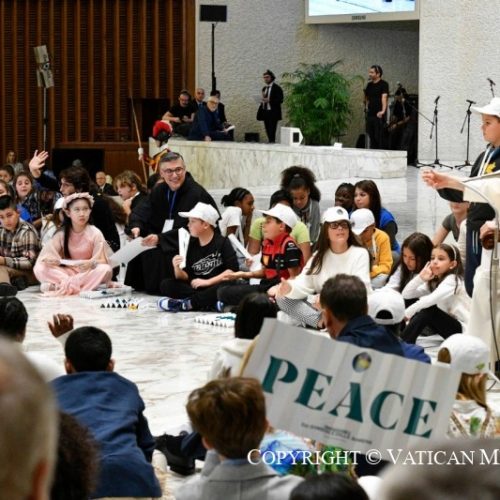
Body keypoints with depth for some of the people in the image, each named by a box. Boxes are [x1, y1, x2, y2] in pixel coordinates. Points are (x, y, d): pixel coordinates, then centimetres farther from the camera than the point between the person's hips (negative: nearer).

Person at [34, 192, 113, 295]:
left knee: (105, 270, -34)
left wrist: (92, 263, -34)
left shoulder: (95, 233, -6)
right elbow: (46, 254, -5)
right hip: (66, 272, 1)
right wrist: (48, 260, -30)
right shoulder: (62, 234, 0)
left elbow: (102, 260, -11)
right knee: (39, 268, -21)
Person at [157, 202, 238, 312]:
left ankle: (186, 304, -27)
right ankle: (211, 303, -26)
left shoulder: (222, 243, -1)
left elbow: (232, 270, -11)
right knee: (165, 285, -15)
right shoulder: (191, 245, 11)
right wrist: (177, 268, -13)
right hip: (196, 289, 4)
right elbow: (185, 277, 9)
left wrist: (208, 282, -15)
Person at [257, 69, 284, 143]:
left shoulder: (277, 88, -5)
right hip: (265, 112, 7)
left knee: (272, 131, -12)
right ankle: (270, 143, 10)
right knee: (268, 131, 7)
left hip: (273, 113, -7)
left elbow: (280, 100, -12)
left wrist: (269, 100, -20)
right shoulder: (264, 88, 17)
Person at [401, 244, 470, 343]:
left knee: (427, 311, -25)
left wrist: (407, 313, -30)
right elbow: (406, 295, 0)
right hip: (448, 326, 9)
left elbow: (431, 299, -31)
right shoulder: (432, 282, 8)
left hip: (462, 330, -9)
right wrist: (420, 278, -14)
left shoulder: (453, 280, -16)